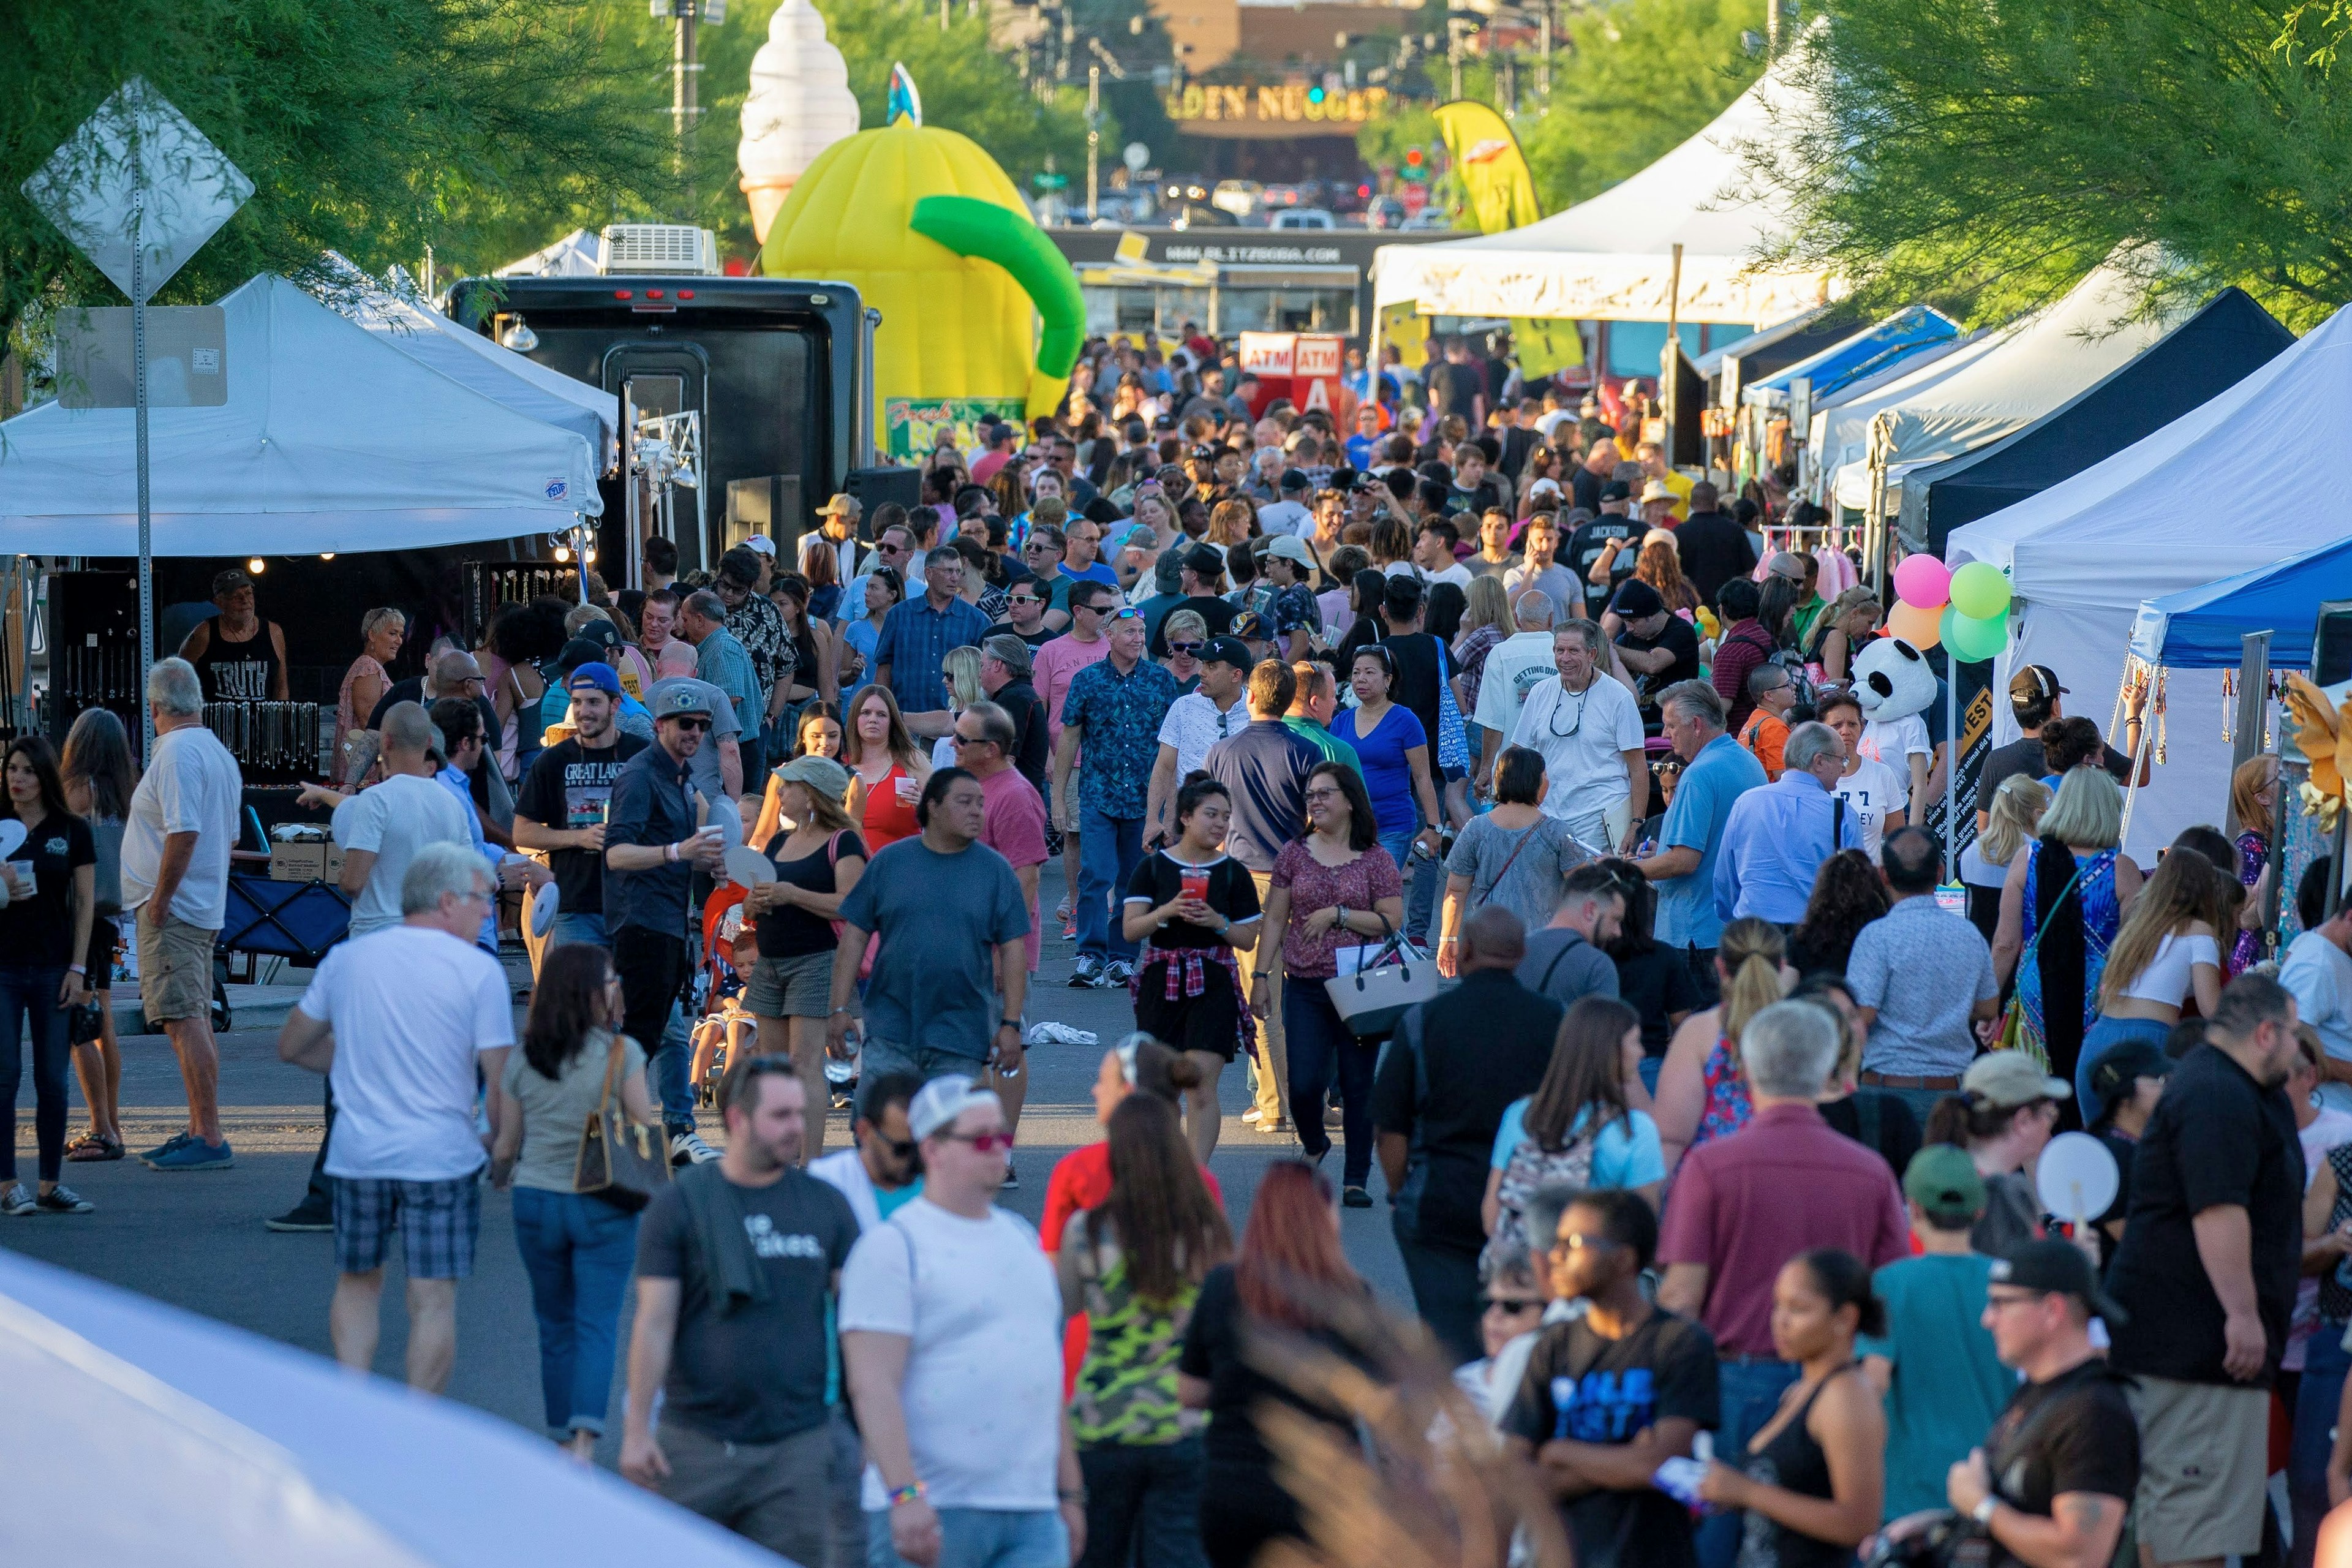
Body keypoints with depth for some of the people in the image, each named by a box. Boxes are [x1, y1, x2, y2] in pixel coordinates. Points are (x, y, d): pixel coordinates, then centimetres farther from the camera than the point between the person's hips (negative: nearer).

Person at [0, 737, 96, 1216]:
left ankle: (50, 1185, 9)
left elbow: (85, 902, 4)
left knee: (53, 1080, 3)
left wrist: (78, 969, -3)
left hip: (53, 969, 1)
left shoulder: (72, 832, 4)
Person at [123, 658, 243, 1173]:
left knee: (185, 1020, -12)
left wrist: (159, 898, -18)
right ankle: (200, 1131, 21)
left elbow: (184, 833, -24)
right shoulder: (219, 754, 16)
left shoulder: (177, 754, -15)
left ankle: (210, 1139, -15)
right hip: (206, 907, 10)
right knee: (194, 1020, 15)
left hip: (172, 910, -10)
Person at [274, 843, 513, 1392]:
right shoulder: (479, 970, -7)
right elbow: (500, 1077, -9)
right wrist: (501, 1142, 8)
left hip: (357, 1155, 3)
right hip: (441, 1156, -3)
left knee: (357, 1283, 19)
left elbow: (292, 1046, 15)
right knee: (433, 1299, 3)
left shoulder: (346, 958, 6)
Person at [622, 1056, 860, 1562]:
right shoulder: (681, 1204, 0)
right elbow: (654, 1323, -3)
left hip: (797, 1443, 2)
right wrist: (637, 1428, -8)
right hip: (696, 1442, -2)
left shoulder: (825, 1205, 8)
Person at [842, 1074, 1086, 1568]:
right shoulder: (893, 1246, -5)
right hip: (931, 1512, -6)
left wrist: (1071, 1491, 21)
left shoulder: (1022, 1237, 19)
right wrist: (906, 1494, -23)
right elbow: (872, 1386, -14)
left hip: (1033, 1510, 6)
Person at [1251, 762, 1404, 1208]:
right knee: (1304, 1083, -5)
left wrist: (1338, 914, -13)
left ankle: (1356, 1179, 8)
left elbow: (1392, 921, -6)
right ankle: (1314, 1146, 26)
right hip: (1305, 987, 2)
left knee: (1358, 1086, 0)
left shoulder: (1375, 859, 1)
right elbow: (1274, 920, 9)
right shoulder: (1295, 854, 7)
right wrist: (1259, 976, 4)